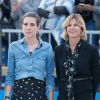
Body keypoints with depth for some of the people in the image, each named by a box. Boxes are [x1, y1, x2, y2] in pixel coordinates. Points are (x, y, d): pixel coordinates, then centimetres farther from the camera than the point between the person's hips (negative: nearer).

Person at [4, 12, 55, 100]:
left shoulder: (47, 47, 1)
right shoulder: (14, 46, 2)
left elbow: (50, 76, 3)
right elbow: (10, 75, 4)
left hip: (39, 92, 0)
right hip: (19, 92, 0)